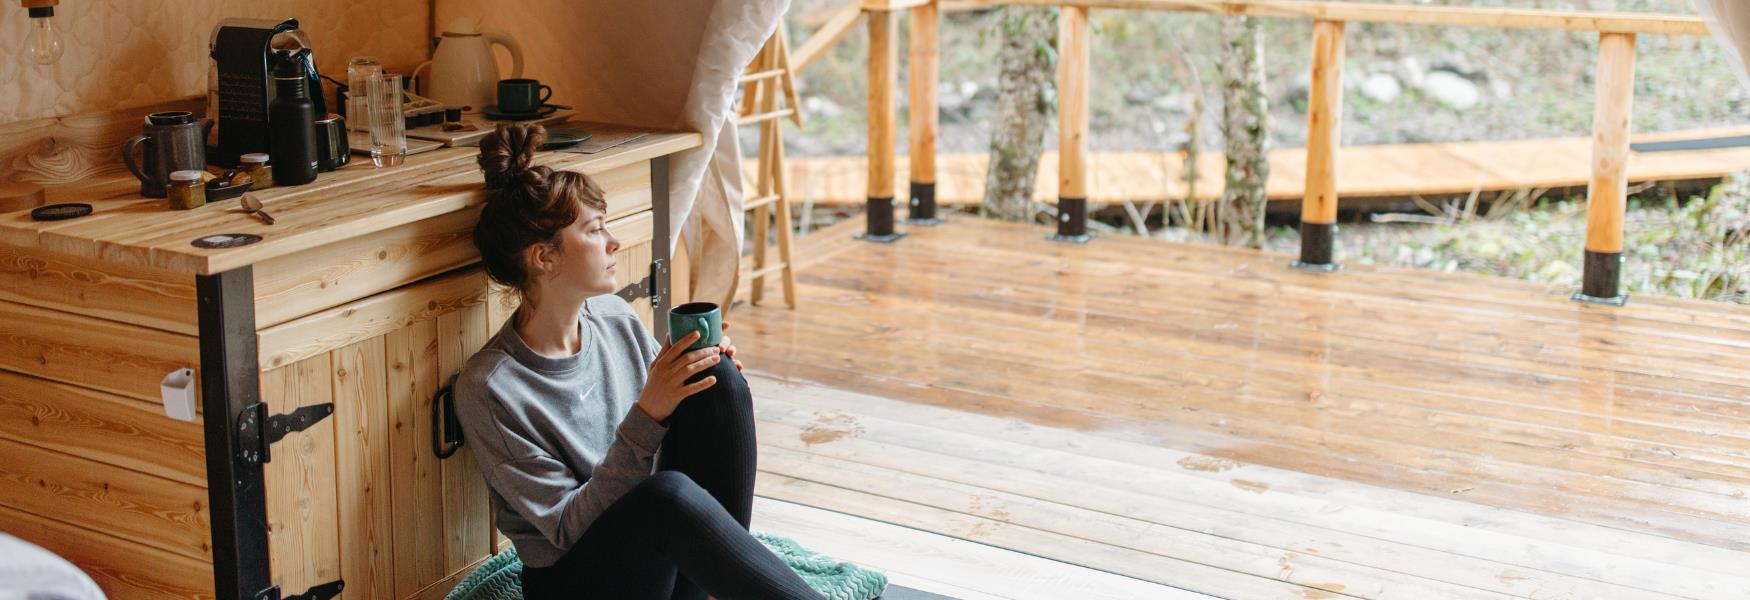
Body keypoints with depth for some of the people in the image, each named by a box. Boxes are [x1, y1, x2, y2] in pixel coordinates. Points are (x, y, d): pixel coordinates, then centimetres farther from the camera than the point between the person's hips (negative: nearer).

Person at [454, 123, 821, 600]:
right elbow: (567, 528, -17)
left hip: (667, 557, 6)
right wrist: (648, 415, -26)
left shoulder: (616, 319, 3)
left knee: (718, 375, -16)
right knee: (668, 492, -38)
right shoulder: (488, 387, -16)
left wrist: (711, 372, -6)